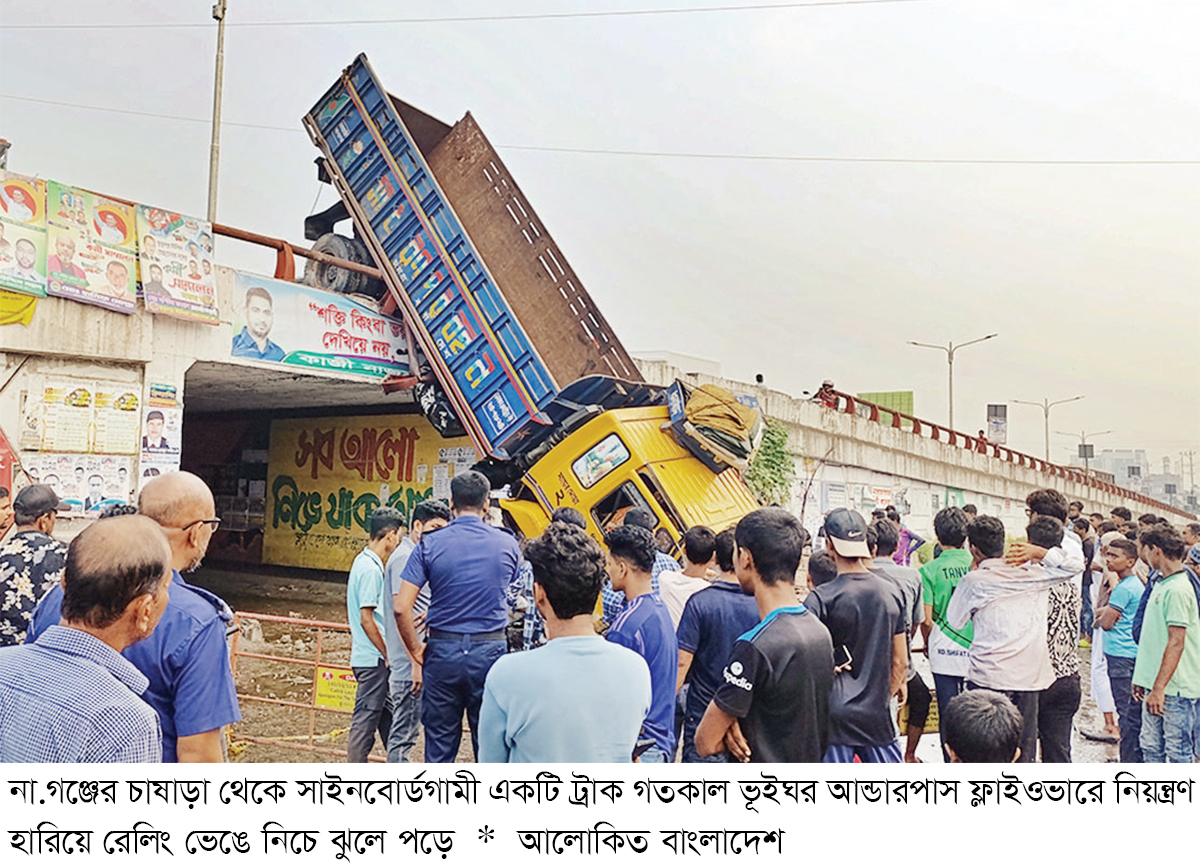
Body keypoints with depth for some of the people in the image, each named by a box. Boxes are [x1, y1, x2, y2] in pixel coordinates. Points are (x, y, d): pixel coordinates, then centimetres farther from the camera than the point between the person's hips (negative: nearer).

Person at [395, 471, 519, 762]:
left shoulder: (430, 544, -6)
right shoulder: (507, 544, -1)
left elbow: (402, 607, -12)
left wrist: (416, 650, 2)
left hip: (443, 651, 0)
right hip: (490, 651, 1)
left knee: (439, 746, 12)